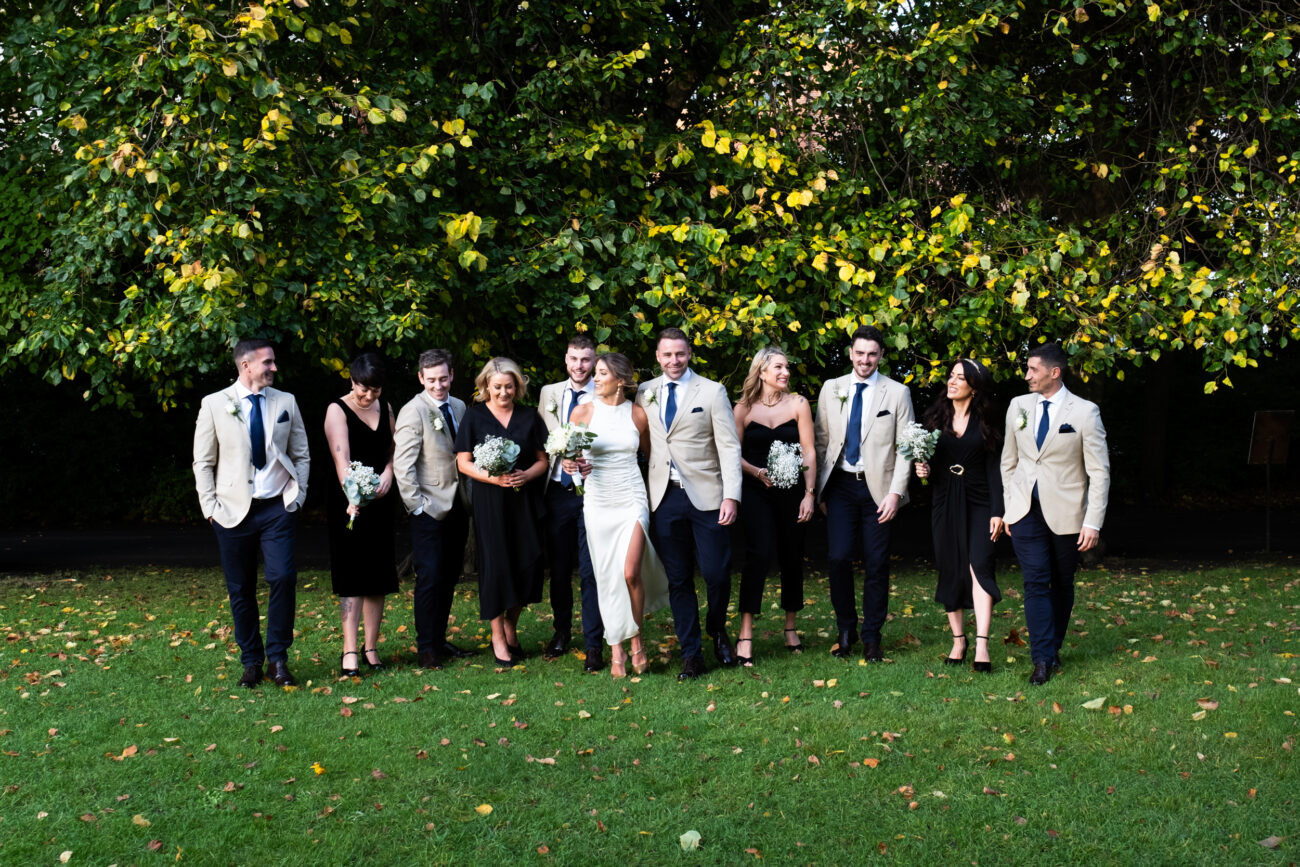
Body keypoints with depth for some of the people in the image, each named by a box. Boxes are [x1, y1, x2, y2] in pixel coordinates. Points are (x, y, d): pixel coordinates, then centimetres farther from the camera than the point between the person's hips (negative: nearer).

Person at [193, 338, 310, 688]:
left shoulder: (286, 402, 7)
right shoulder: (214, 405, 1)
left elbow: (301, 455, 14)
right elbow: (203, 463, 4)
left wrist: (298, 496, 3)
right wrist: (211, 507, -3)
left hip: (278, 508, 1)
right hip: (234, 511, -1)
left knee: (283, 577, -14)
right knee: (241, 590, 5)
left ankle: (277, 657, 1)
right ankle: (251, 663, 18)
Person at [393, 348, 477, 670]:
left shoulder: (459, 407, 10)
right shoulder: (413, 411, -11)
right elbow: (402, 465, -13)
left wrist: (470, 496, 12)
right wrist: (417, 505, -15)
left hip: (458, 507, 7)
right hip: (429, 509, -7)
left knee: (449, 577, 12)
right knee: (430, 578, -6)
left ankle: (440, 640, 23)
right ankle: (426, 649, 3)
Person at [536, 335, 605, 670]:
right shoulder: (548, 393, 10)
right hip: (558, 491, 4)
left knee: (591, 572, -4)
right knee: (558, 567, 14)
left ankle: (594, 645, 3)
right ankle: (562, 631, 31)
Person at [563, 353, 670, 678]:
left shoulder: (638, 414, 1)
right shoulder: (582, 412, 0)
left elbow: (649, 453, 14)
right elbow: (566, 455, 4)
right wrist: (570, 463, -17)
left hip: (632, 501, -1)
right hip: (598, 502, 1)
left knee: (630, 573, -13)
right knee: (607, 577, 2)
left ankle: (636, 640, 9)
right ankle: (616, 650, 13)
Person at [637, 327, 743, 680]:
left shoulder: (712, 392, 0)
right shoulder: (645, 393, 10)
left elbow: (729, 446, -4)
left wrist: (731, 495, -13)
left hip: (706, 497, -3)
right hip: (664, 498, 3)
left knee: (717, 574, -4)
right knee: (678, 581, 6)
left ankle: (718, 631, 25)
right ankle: (691, 655, 15)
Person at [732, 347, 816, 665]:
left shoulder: (798, 404, 2)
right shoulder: (744, 408, 0)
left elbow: (809, 451, 0)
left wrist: (809, 494, -6)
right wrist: (757, 472, -18)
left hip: (791, 492, 2)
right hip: (756, 492, -2)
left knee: (792, 558, 9)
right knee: (758, 555, -17)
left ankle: (790, 628, 26)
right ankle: (745, 635, -16)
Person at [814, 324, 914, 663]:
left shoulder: (897, 393, 1)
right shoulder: (831, 389, 8)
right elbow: (821, 441, 9)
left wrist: (896, 492, -9)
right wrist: (818, 490, 4)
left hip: (878, 487, -1)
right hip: (840, 485, 1)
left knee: (877, 564, 1)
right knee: (838, 558, -7)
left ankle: (872, 637, 15)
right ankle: (846, 631, 12)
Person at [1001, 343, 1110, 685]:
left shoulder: (1084, 412, -6)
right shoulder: (1018, 406, 5)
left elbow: (1099, 471, -6)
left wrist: (1093, 522, -11)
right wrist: (1007, 508, 10)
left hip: (1065, 514, -2)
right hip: (1026, 512, 2)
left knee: (1062, 585, 9)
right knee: (1036, 583, -6)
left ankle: (1053, 647, 26)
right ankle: (1042, 658, -5)